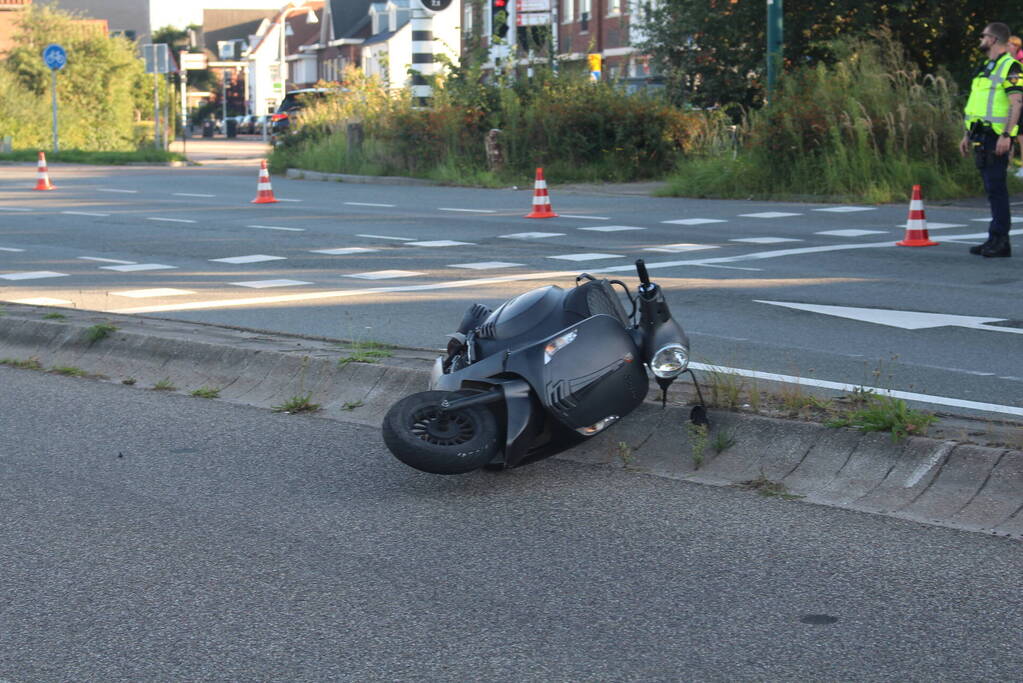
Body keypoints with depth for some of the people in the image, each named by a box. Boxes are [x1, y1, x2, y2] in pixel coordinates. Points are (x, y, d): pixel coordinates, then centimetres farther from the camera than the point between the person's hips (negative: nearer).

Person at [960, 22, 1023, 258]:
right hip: (982, 137, 9)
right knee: (991, 188, 9)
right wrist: (968, 135, 22)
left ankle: (1000, 241, -10)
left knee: (996, 188, -11)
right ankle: (996, 240, 12)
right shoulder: (987, 68, 21)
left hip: (996, 137, -9)